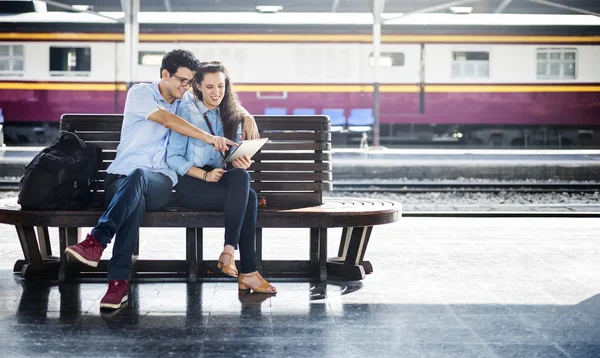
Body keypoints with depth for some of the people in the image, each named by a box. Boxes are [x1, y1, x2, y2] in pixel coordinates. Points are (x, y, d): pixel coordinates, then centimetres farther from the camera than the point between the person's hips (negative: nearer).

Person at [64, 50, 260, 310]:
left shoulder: (186, 100, 21)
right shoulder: (140, 93, 5)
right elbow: (167, 120, -11)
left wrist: (247, 117, 6)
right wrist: (208, 138, -21)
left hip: (160, 183, 2)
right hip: (121, 177, -2)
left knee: (139, 176, -38)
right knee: (136, 201, -40)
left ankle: (97, 241, -51)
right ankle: (119, 282, -44)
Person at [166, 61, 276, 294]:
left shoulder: (229, 116, 19)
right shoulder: (186, 113, 3)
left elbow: (233, 159, 17)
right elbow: (173, 157, -4)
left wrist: (239, 162, -10)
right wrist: (205, 175, -18)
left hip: (221, 179, 5)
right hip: (190, 183, -5)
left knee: (240, 176, -34)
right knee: (248, 197, -32)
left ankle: (229, 251, -37)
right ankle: (247, 272, -35)